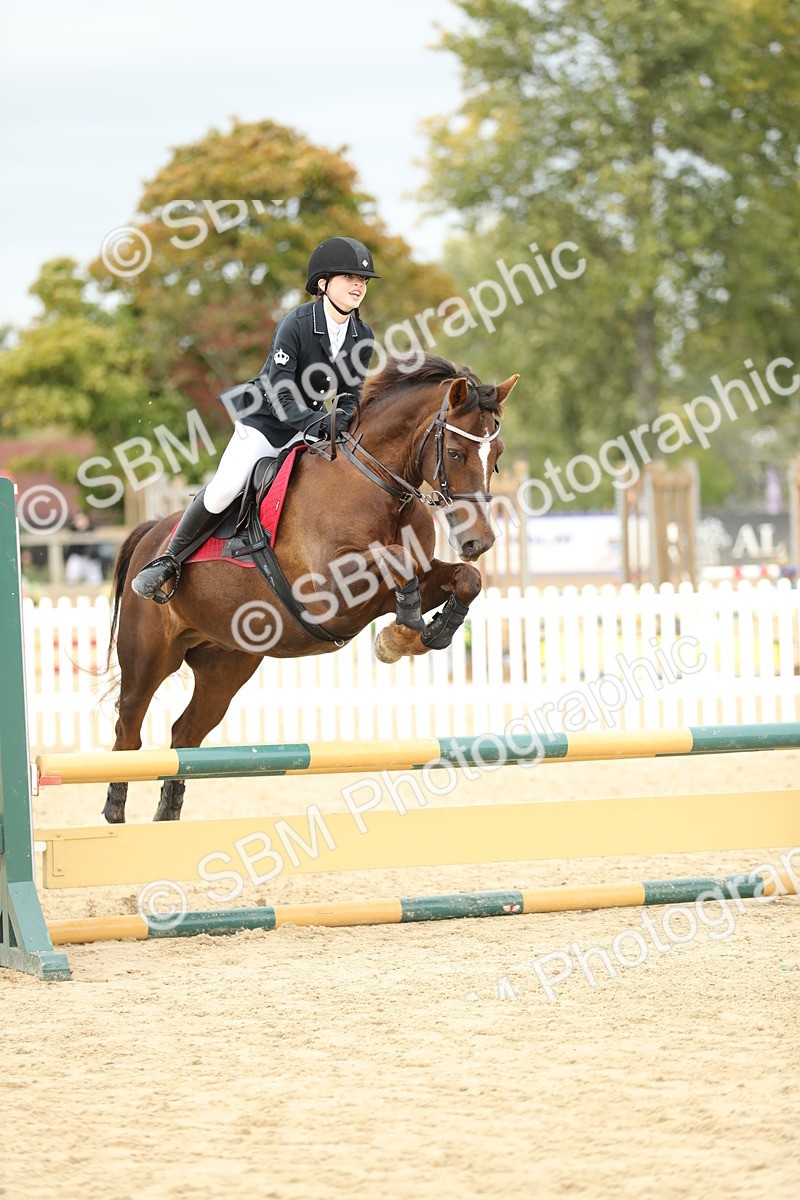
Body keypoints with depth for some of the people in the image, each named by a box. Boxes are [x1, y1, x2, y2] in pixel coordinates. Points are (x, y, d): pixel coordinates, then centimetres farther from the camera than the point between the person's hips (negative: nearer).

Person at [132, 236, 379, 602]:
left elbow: (350, 394, 3)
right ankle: (169, 560, -7)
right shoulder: (296, 325, -22)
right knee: (223, 491, -23)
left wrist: (343, 420, -20)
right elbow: (277, 396, -25)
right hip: (265, 421, -6)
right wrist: (317, 422, -40)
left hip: (310, 427, 6)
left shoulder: (363, 337, -4)